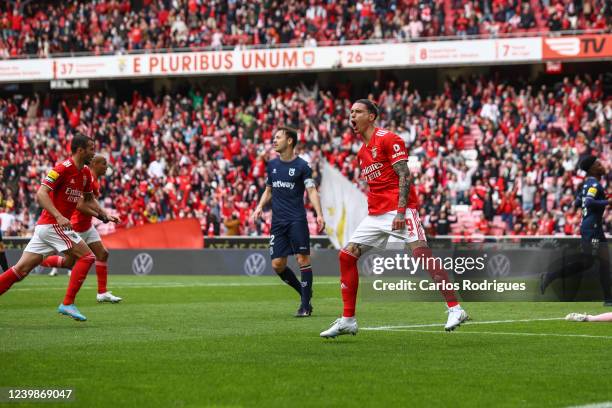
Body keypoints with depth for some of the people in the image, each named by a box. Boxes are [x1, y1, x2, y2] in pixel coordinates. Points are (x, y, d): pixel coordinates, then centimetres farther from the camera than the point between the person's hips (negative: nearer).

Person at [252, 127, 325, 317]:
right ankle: (305, 292, 19)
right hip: (278, 221, 6)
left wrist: (319, 214, -22)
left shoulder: (301, 165, -4)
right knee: (277, 264, 1)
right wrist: (260, 206, 6)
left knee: (303, 259, -9)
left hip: (297, 220, -6)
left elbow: (312, 190, -10)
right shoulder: (272, 165, 13)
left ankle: (305, 305, -3)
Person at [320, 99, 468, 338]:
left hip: (399, 209, -9)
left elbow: (404, 176, -12)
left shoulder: (388, 139, -5)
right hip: (376, 214, 9)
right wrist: (374, 209, 19)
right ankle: (348, 320, 6)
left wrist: (400, 211, -21)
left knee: (422, 253, -19)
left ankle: (455, 309, -17)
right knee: (347, 255, 1)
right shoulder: (362, 151, 20)